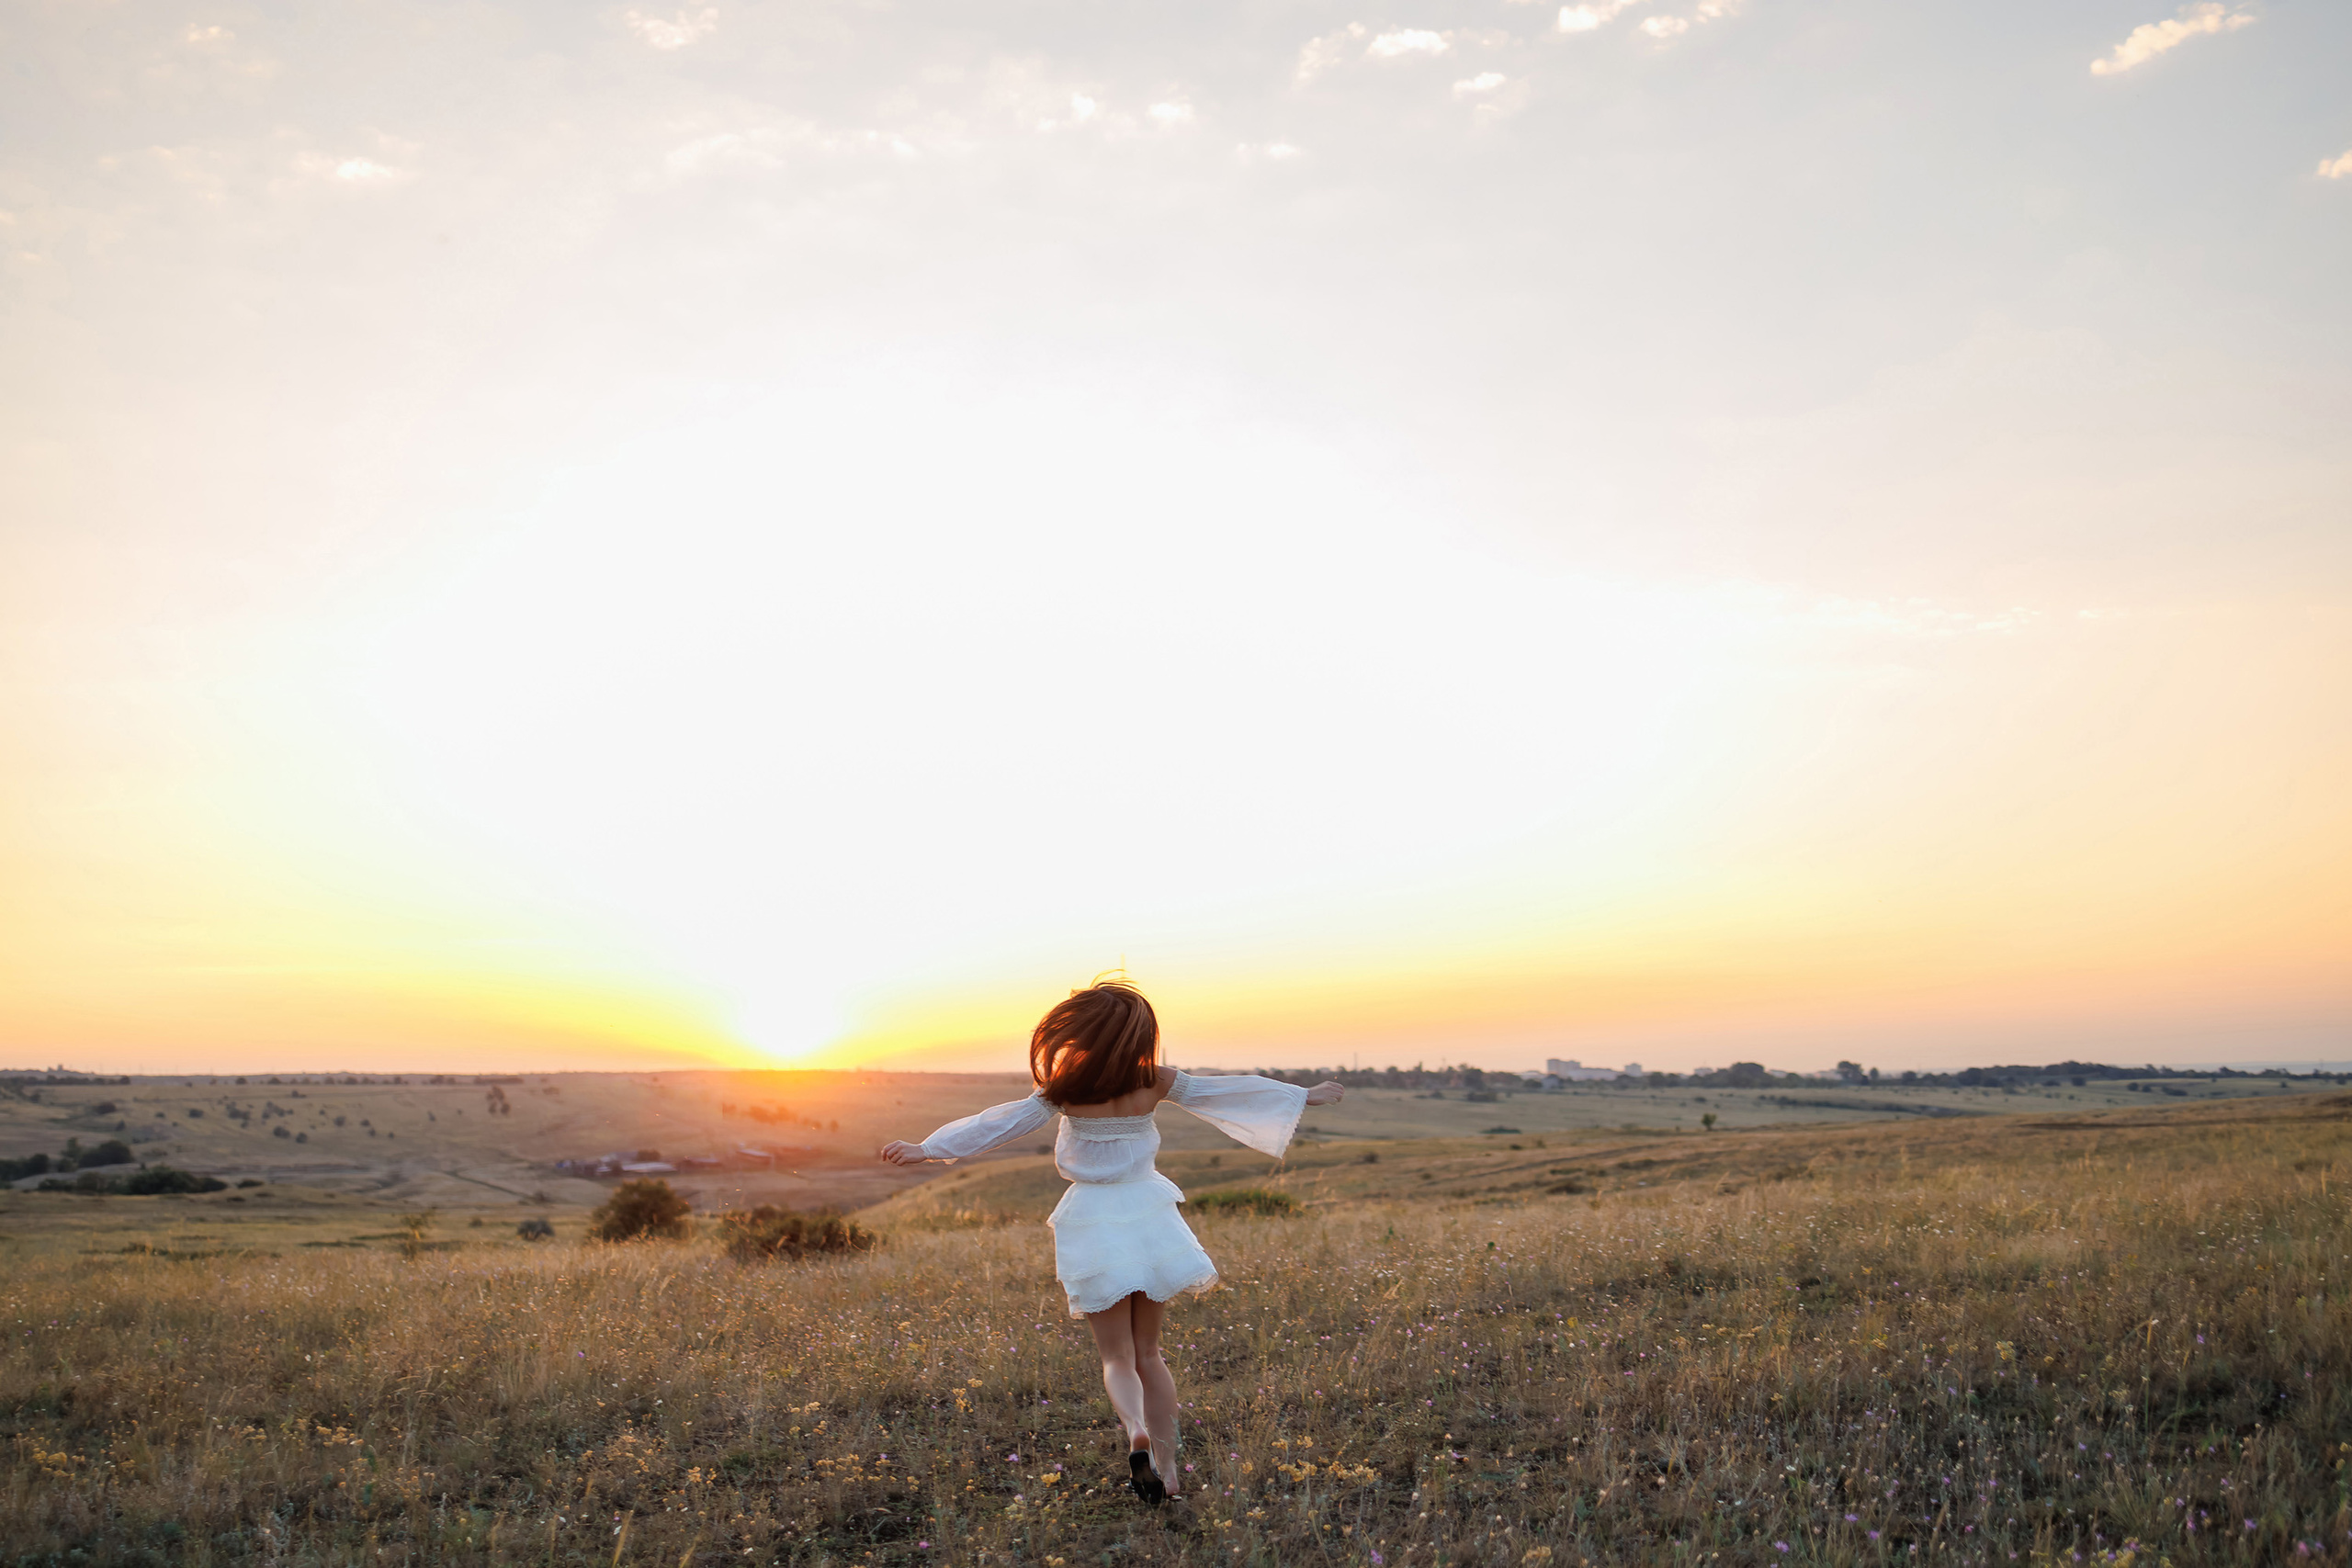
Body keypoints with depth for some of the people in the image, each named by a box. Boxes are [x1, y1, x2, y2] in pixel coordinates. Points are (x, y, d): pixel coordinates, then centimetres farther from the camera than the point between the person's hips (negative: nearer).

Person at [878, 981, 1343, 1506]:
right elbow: (1233, 1089, 5)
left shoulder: (1065, 1091, -11)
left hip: (1094, 1223, -2)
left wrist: (926, 1149, -7)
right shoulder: (1155, 1082, -4)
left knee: (1118, 1358, 8)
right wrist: (1305, 1094, 17)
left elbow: (1003, 1122, -12)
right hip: (1149, 1218, 2)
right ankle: (1167, 1468, 16)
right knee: (1148, 1352, 18)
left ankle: (1136, 1430, -21)